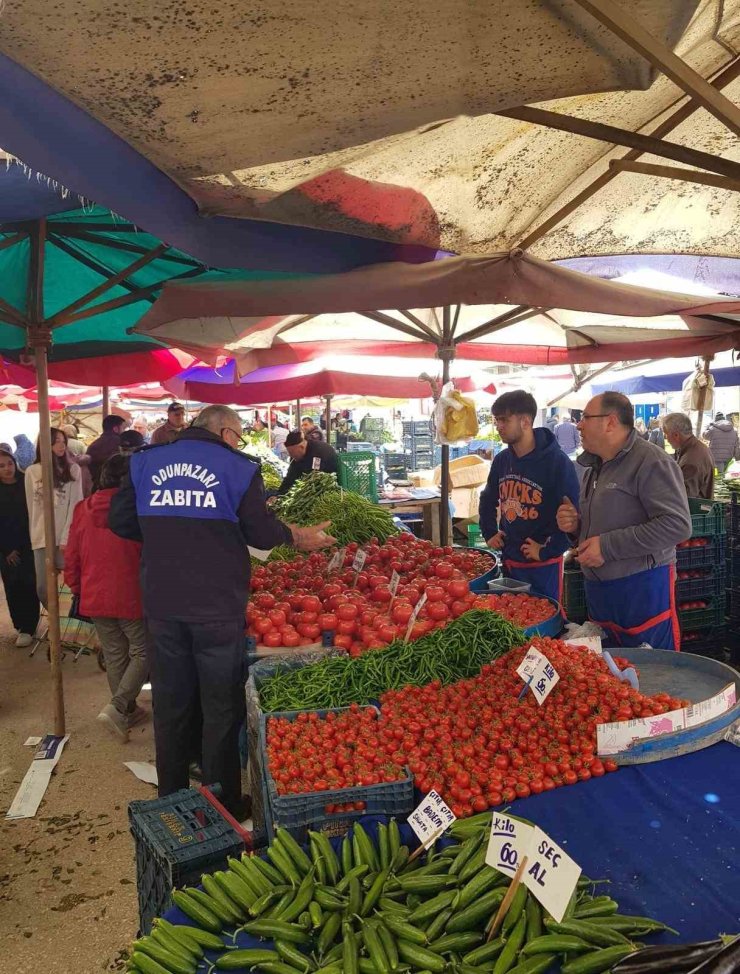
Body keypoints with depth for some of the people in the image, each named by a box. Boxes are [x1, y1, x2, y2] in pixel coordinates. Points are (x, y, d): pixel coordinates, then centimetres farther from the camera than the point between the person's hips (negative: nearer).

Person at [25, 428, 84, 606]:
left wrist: (67, 536, -12)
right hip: (42, 538, 2)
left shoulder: (73, 470, 1)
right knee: (43, 588, 3)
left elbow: (76, 505, -4)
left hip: (67, 537, -2)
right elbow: (31, 507, 9)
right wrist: (34, 536, 7)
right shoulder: (32, 471, 6)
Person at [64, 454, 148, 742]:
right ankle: (117, 708, -6)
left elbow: (71, 559, 6)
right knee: (142, 653, 8)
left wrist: (79, 590, 20)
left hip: (95, 598, 5)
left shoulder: (83, 510, 0)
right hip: (131, 597, -5)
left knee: (114, 656, 16)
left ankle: (128, 711, 27)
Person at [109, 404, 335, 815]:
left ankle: (171, 802, 31)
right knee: (222, 708, 10)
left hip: (162, 606, 4)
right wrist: (297, 537, 14)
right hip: (218, 608, -4)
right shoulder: (237, 466, -5)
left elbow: (121, 522, 8)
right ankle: (224, 808, 21)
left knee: (171, 705, 17)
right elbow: (261, 532, -4)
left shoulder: (145, 462, 6)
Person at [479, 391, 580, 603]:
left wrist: (547, 551, -17)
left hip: (544, 565, -6)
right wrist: (489, 533, 11)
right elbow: (488, 499, 21)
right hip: (508, 561, 6)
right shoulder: (501, 460, 3)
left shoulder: (557, 462, -16)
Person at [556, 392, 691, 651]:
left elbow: (677, 525, -24)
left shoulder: (651, 462, -14)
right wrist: (576, 524, 4)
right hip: (597, 588, 9)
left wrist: (608, 546, -23)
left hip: (642, 588, -8)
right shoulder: (593, 467, 14)